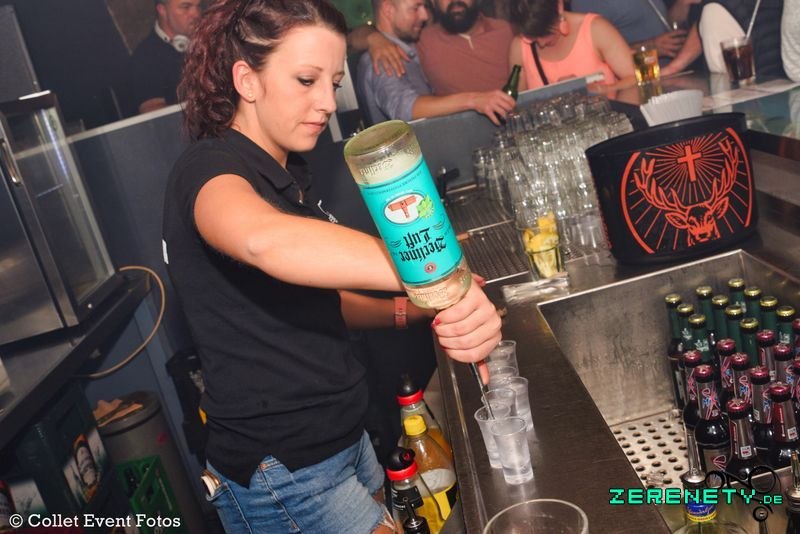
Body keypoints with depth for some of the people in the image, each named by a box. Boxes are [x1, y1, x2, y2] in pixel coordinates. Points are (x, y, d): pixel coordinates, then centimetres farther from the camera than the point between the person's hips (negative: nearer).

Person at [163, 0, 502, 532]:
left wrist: (413, 310, -3)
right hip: (284, 475, -8)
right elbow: (264, 240, -44)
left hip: (342, 438, 9)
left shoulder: (292, 174, 10)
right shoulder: (211, 169, -19)